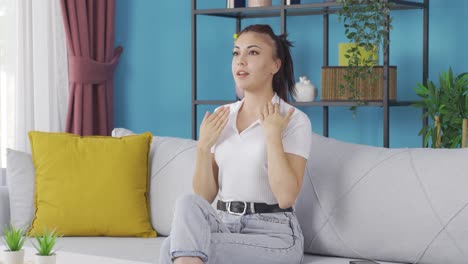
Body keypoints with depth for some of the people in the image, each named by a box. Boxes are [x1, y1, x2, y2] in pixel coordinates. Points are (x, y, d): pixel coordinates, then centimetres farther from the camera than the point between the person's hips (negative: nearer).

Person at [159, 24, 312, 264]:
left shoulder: (294, 120, -6)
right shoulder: (220, 118, 9)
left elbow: (286, 197, -17)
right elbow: (204, 196, 7)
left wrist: (272, 135, -18)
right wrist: (203, 147, -6)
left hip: (273, 235, -5)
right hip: (224, 225, 5)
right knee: (188, 203, -30)